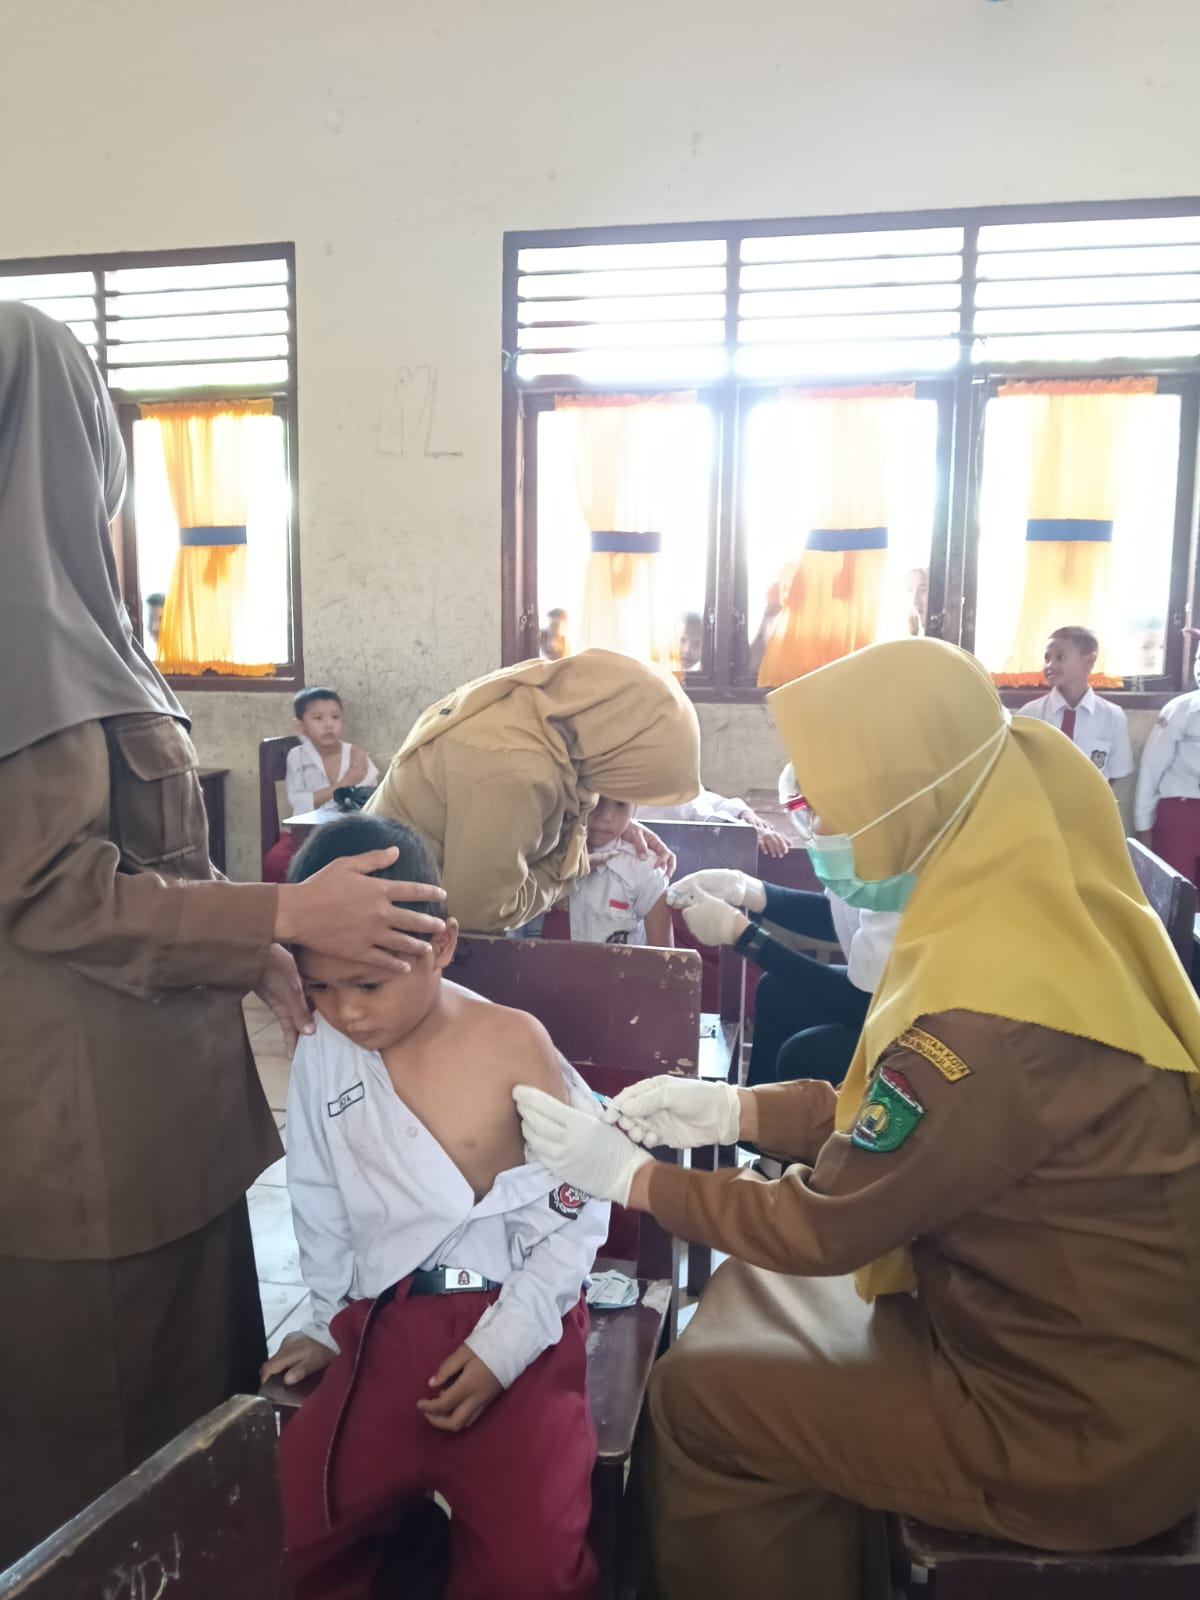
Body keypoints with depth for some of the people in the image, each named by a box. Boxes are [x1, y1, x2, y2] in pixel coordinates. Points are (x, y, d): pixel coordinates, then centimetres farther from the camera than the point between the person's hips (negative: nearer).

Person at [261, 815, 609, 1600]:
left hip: (518, 1322, -3)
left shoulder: (512, 1042, -10)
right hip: (386, 1324, 4)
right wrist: (331, 1325, 11)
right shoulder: (320, 1057, 0)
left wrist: (500, 1347, -13)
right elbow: (321, 1207, 13)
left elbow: (577, 1213, -7)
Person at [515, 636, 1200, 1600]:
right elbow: (912, 1111, 6)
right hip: (1114, 1348, 8)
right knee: (752, 1290, 17)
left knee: (698, 1397, 1)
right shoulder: (1047, 899, -4)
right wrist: (738, 1110, 0)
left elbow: (825, 1226, -20)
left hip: (1085, 1425, -8)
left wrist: (627, 1176, -9)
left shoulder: (989, 1007, -33)